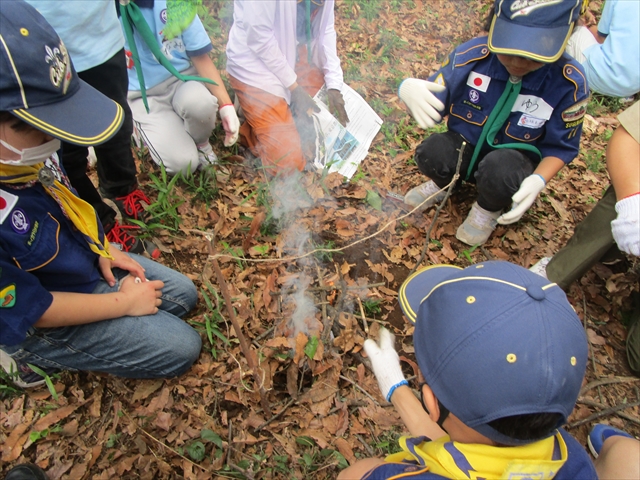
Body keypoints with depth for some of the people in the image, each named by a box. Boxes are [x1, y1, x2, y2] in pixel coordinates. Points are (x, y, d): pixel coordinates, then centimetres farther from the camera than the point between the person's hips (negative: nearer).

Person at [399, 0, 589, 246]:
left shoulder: (569, 84, -19)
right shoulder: (472, 55, -19)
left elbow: (560, 147, -7)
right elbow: (433, 101, -14)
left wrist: (538, 180, -28)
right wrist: (409, 89, -40)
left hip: (516, 158, -1)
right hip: (465, 146, 1)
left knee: (499, 169, -36)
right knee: (430, 153, -30)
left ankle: (488, 210, 1)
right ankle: (442, 184, 8)